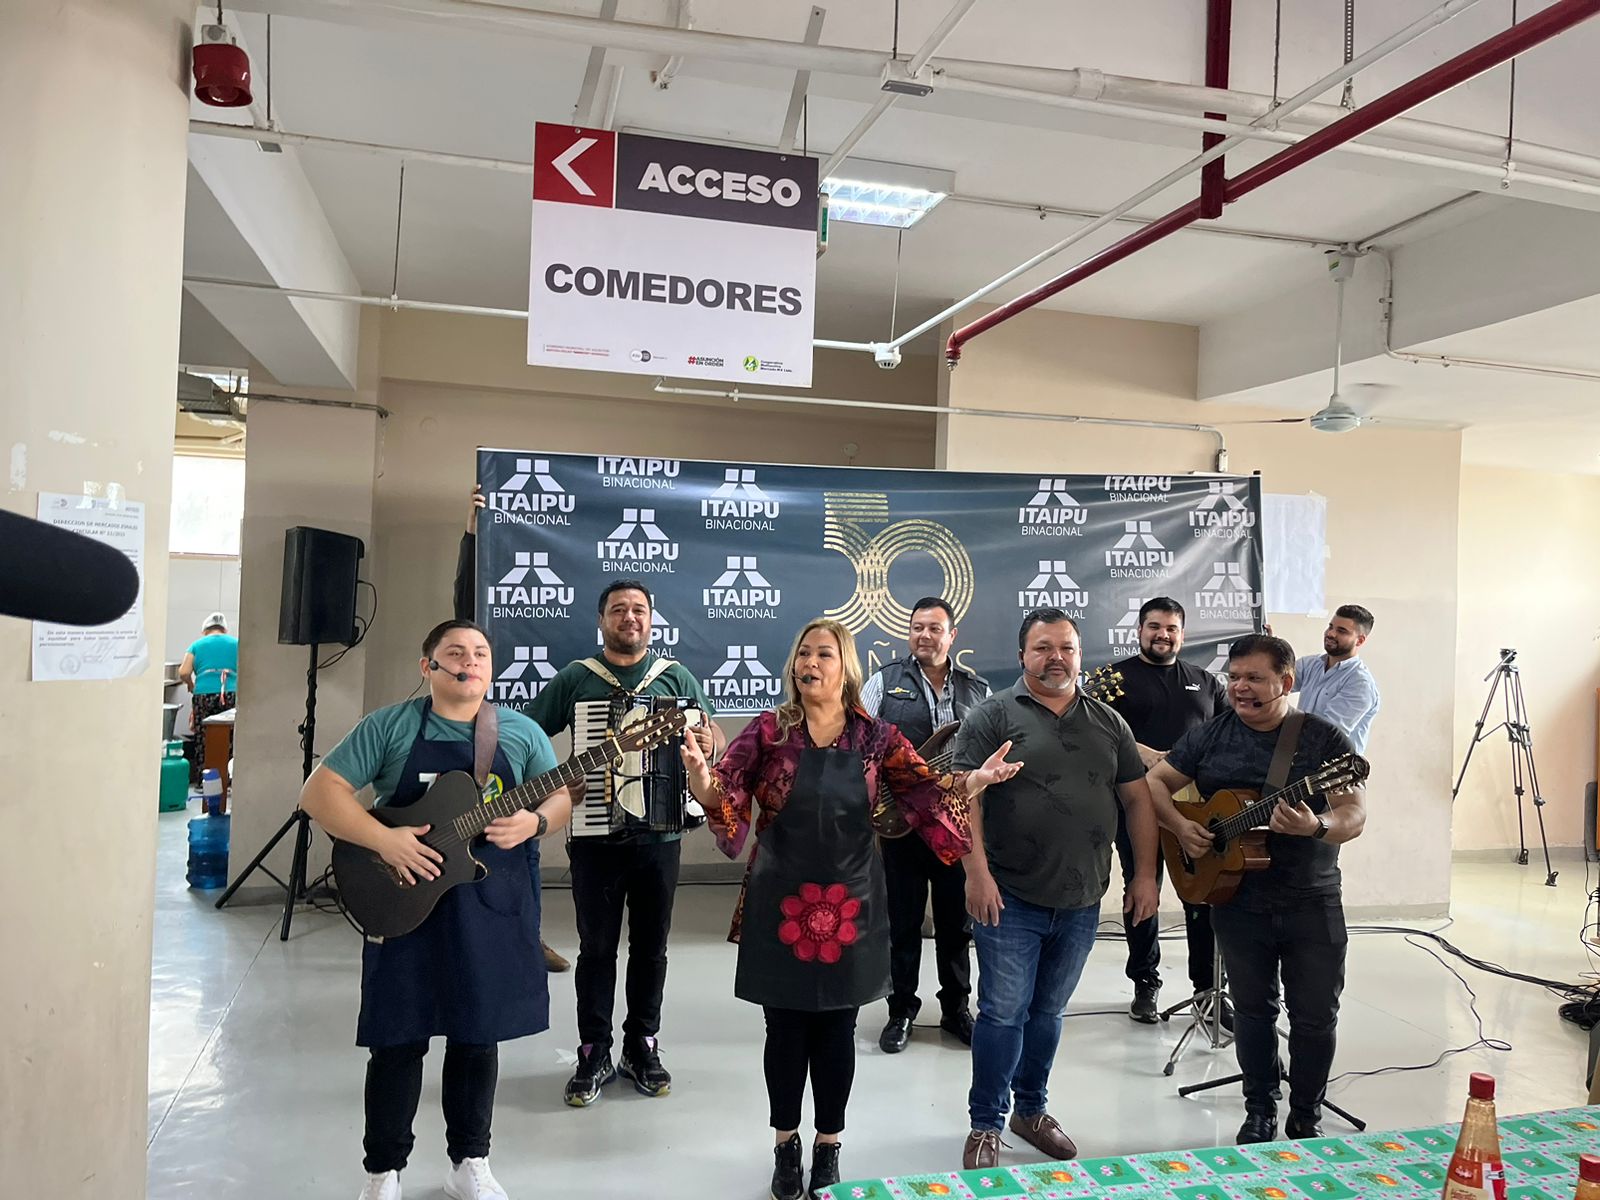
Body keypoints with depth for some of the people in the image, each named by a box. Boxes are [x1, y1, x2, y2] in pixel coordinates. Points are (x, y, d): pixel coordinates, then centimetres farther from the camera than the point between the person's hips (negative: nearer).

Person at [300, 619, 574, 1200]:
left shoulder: (521, 731, 4)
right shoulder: (389, 726, -2)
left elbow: (561, 796, 5)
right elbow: (319, 792, -6)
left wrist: (535, 822, -18)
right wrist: (383, 839, -20)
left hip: (494, 908, 2)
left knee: (478, 1034, 12)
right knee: (398, 1038, 5)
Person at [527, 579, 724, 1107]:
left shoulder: (676, 677, 5)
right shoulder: (574, 679, 3)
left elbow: (716, 737, 6)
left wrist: (709, 744, -17)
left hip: (659, 834, 1)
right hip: (594, 838, -1)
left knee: (651, 947, 10)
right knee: (597, 948, 6)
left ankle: (642, 1047, 24)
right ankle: (594, 1054, 17)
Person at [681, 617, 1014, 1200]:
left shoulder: (875, 737, 1)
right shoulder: (768, 731, -4)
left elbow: (925, 788, -6)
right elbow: (727, 790, -13)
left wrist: (972, 782, -25)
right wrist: (703, 780, -36)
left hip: (849, 901, 1)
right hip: (781, 900, -1)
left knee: (836, 1030, 12)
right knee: (785, 1028, 10)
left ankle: (828, 1147, 31)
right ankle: (786, 1144, 31)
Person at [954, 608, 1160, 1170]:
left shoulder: (1108, 722, 9)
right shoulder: (993, 716, -6)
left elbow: (1137, 799, 11)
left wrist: (1145, 874, 5)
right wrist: (977, 874, -19)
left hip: (1081, 903, 4)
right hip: (1010, 898, -4)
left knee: (1047, 1012, 17)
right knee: (1003, 1013, 2)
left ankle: (1031, 1110, 34)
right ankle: (986, 1125, 18)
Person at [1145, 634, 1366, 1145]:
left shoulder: (1325, 738, -7)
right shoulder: (1210, 735, 0)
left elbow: (1355, 814, -13)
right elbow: (1155, 781, 4)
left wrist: (1317, 827, -34)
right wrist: (1179, 826, -13)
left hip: (1311, 903, -1)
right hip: (1236, 901, 2)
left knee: (1316, 1014, 7)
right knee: (1252, 1009, 14)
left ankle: (1306, 1118, 26)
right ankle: (1260, 1112, 30)